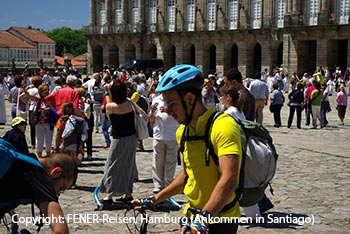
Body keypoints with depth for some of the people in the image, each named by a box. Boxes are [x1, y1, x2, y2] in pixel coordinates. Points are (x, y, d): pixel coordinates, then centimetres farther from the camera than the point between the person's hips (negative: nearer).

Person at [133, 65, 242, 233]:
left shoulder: (223, 126, -21)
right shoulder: (182, 132, 4)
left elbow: (229, 179, -31)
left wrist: (205, 217, -40)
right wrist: (155, 200, 15)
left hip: (219, 220, -7)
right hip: (193, 216, 7)